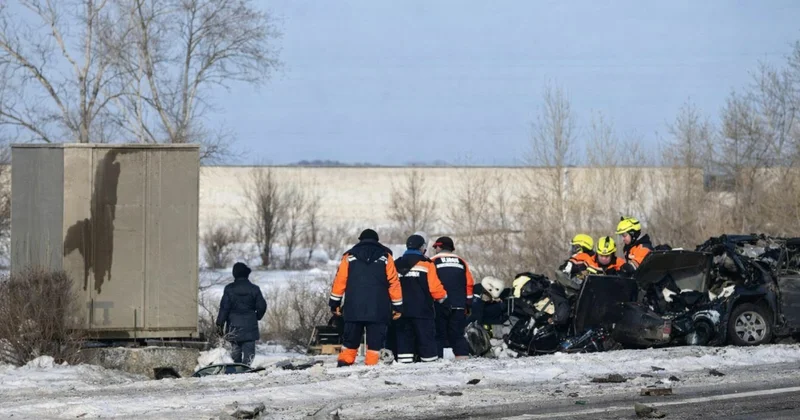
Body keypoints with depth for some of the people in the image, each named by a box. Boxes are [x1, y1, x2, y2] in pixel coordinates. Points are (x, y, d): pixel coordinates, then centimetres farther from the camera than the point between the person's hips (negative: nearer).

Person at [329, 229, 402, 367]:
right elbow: (393, 282, 2)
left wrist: (334, 303, 10)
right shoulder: (385, 257, 6)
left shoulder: (349, 256, 8)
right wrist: (398, 306, 6)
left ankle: (344, 362, 6)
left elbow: (340, 280, 4)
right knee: (375, 340, 0)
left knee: (351, 339, 10)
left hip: (354, 308, 1)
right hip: (378, 309, -1)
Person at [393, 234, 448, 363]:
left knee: (404, 335, 8)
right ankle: (429, 358, -2)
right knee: (426, 335, 0)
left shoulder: (397, 264, 8)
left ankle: (404, 360, 3)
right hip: (422, 309, -5)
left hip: (402, 309, 5)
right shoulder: (426, 264, -8)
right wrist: (443, 299, 6)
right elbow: (435, 287, -11)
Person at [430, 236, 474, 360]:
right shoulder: (461, 262, 11)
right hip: (459, 306, 3)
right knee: (457, 334, 8)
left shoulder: (433, 262, -2)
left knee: (439, 334, 1)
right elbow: (469, 285, 9)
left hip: (439, 306, -3)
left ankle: (437, 358, -6)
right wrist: (468, 305, 14)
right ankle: (463, 356, -3)